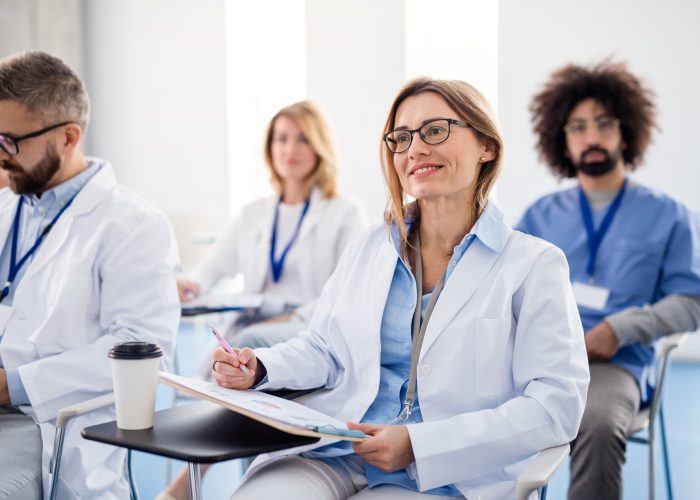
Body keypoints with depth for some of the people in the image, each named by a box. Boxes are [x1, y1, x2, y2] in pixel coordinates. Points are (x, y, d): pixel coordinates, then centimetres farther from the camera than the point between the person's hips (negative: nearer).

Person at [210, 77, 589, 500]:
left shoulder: (535, 265, -1)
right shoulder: (368, 247, 15)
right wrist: (258, 368, -3)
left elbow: (557, 405, -8)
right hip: (333, 454, 4)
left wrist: (418, 444, -16)